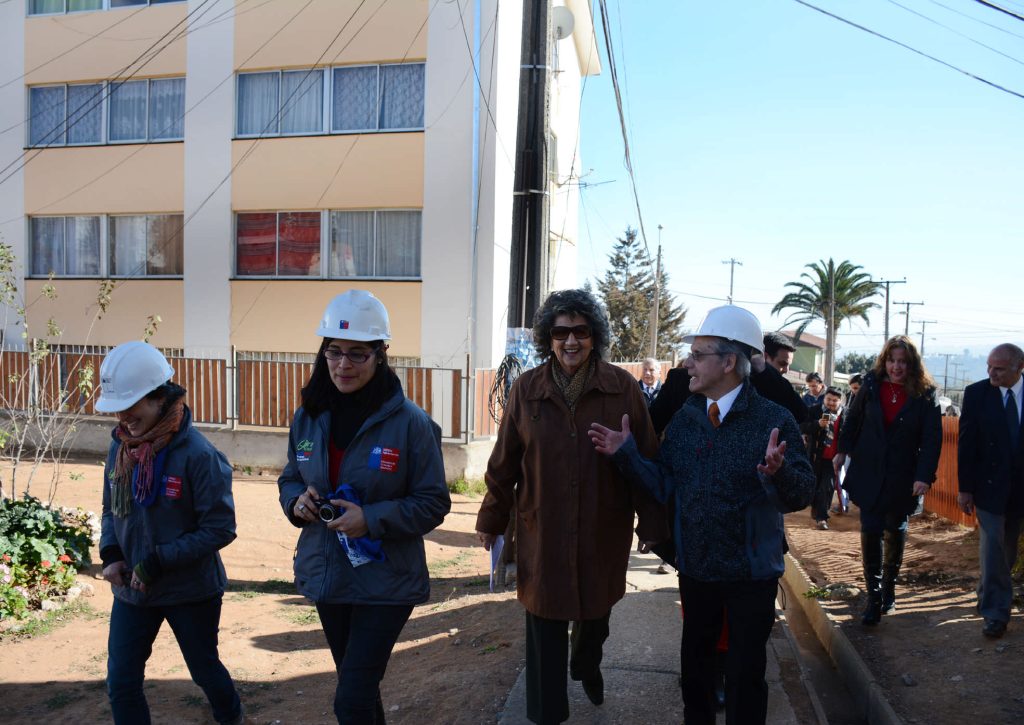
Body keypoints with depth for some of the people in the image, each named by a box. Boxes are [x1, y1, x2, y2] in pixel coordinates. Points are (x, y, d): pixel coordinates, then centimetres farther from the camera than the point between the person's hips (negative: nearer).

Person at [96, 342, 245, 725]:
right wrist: (112, 554, -7)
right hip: (132, 591, 5)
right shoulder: (121, 447, -4)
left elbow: (220, 529, -19)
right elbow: (112, 510, 10)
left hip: (191, 592, -5)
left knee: (205, 669, 17)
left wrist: (157, 562, -21)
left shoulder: (198, 455, -23)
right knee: (121, 683, 9)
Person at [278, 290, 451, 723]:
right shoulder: (308, 417, -1)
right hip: (325, 576, 5)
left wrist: (373, 519, -25)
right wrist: (297, 500, -11)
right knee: (358, 686, 23)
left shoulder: (410, 422, -17)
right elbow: (289, 479, 11)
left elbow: (434, 504, -12)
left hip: (386, 582, -5)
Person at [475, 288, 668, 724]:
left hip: (604, 533, 1)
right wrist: (491, 520, 7)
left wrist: (651, 522, -2)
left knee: (595, 612, 23)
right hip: (542, 533, -1)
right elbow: (503, 463, 1)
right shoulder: (526, 389, -5)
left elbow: (646, 458, -3)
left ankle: (586, 667, 56)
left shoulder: (622, 388, -8)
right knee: (545, 630, 7)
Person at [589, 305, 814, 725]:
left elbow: (802, 494, -19)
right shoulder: (684, 419, 0)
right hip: (695, 568, 4)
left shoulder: (773, 420, -14)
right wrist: (626, 454, -13)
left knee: (745, 673, 13)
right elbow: (665, 486, -2)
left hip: (751, 573, -4)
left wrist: (778, 473, -39)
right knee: (694, 662, 22)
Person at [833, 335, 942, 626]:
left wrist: (924, 476, -17)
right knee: (870, 531, -3)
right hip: (868, 474, 1)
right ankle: (874, 597, 4)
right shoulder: (871, 387, -1)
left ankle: (888, 590, 33)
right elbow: (852, 420, 8)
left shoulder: (925, 395, -6)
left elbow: (932, 438, -9)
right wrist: (843, 451, 3)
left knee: (895, 531, 14)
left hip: (902, 479, 0)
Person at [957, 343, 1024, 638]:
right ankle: (995, 613, 9)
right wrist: (965, 488, -6)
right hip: (990, 485, -2)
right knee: (993, 547, -1)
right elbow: (966, 444, -5)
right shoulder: (977, 393, -6)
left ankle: (992, 599, 34)